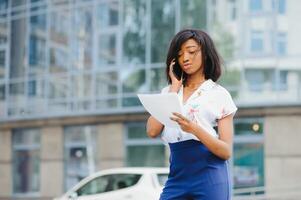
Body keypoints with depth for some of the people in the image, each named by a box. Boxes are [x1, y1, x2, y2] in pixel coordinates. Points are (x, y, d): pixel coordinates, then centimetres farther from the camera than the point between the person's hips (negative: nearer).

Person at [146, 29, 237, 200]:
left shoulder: (219, 95, 4)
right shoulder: (169, 92, 16)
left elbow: (226, 151, -4)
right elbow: (152, 131, -1)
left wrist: (194, 129, -22)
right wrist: (175, 87, 4)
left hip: (210, 177, -4)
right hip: (177, 177, 4)